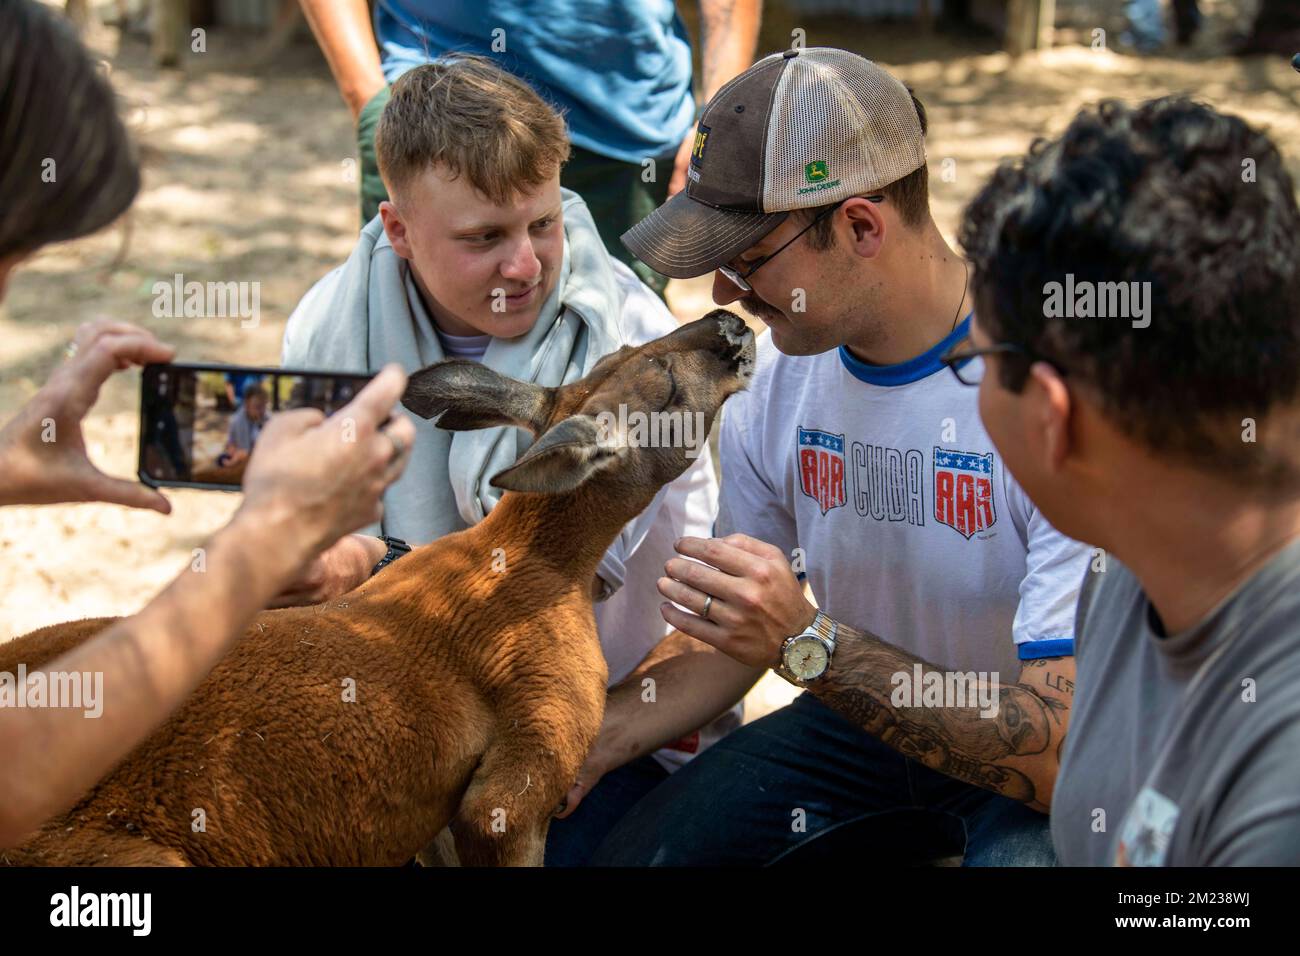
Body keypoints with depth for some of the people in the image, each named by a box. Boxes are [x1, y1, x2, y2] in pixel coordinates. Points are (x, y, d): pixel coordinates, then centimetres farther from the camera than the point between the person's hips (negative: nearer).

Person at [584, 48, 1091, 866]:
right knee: (635, 850, -11)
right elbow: (736, 642, 8)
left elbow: (1079, 744, -30)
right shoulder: (777, 372, -5)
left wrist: (806, 643, -34)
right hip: (867, 725, 5)